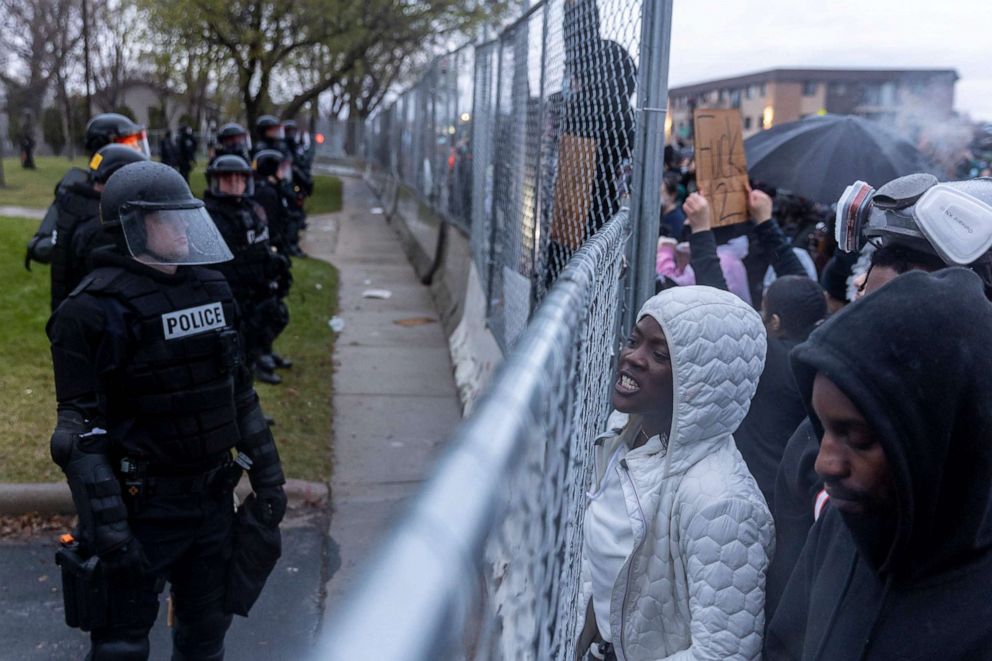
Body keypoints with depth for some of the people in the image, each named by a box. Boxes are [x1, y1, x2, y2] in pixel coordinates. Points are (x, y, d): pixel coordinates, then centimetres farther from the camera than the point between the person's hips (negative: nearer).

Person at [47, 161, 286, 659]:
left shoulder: (211, 289, 6)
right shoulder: (97, 309, -15)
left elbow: (240, 394, 13)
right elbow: (82, 432, -16)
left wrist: (267, 476, 12)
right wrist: (108, 530, -20)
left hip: (214, 499, 6)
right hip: (144, 504, -6)